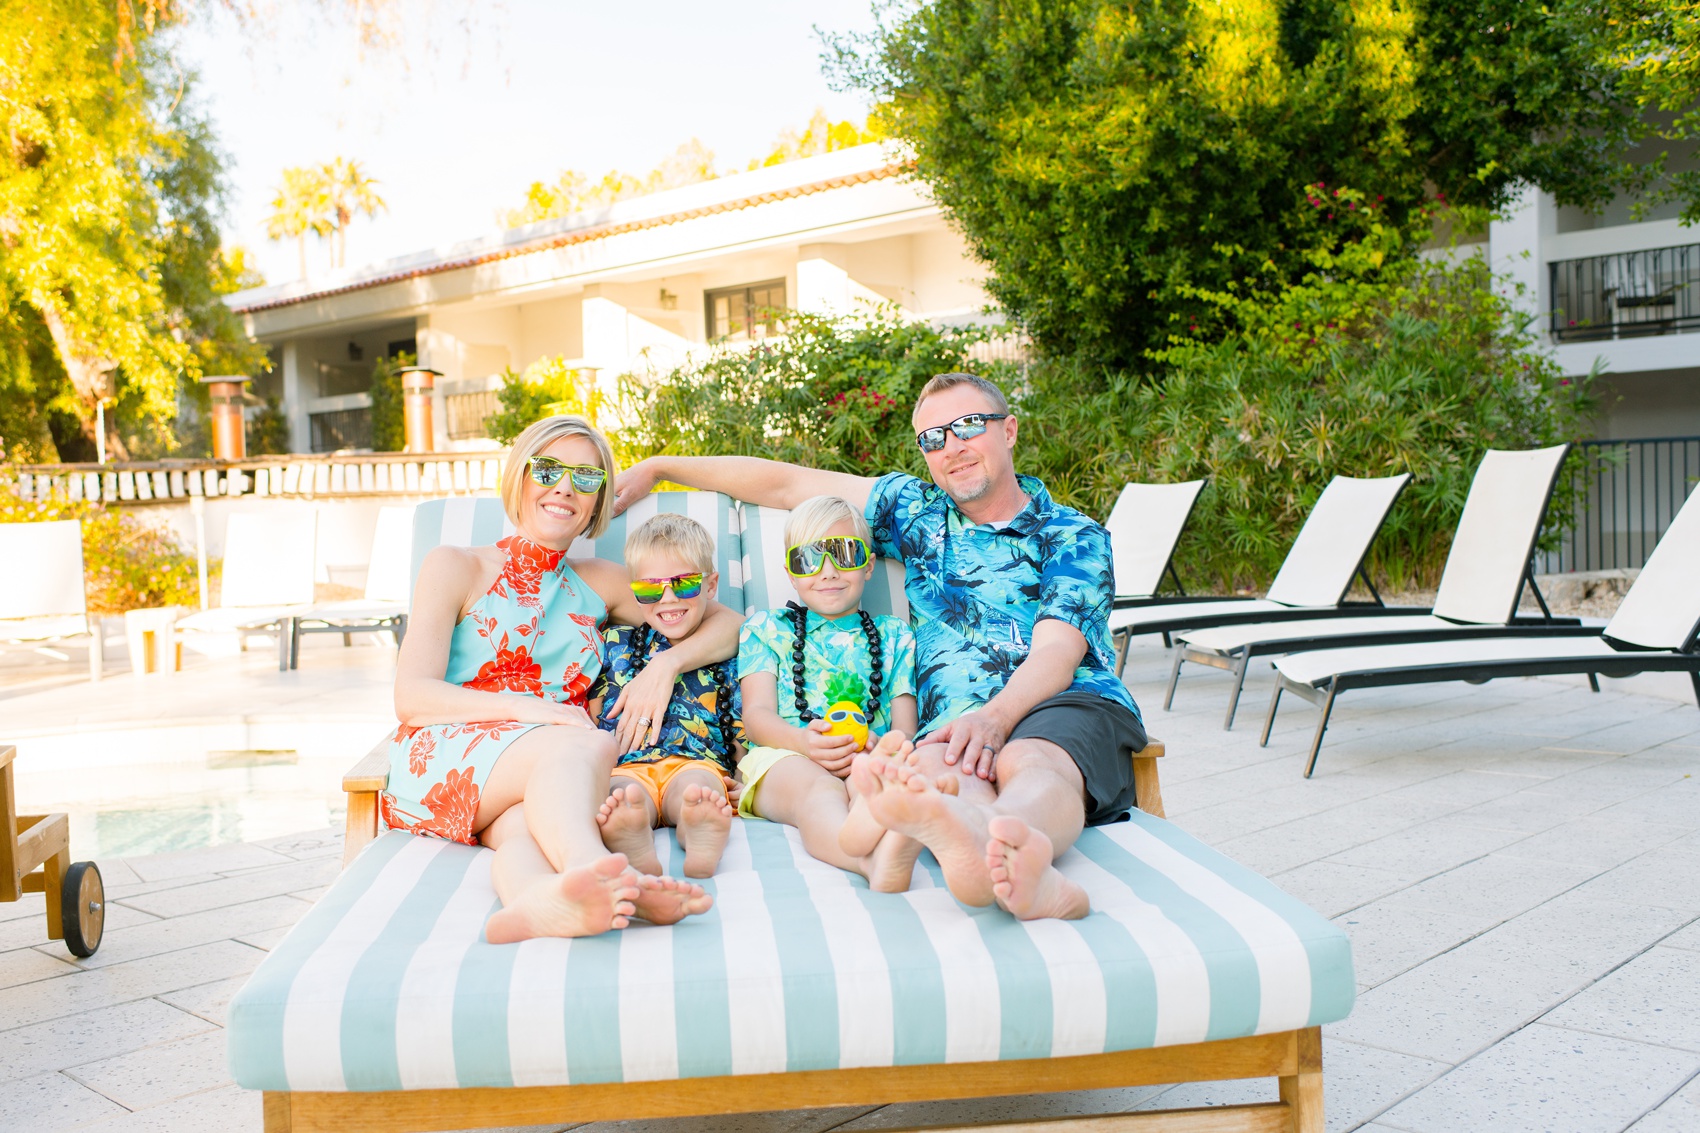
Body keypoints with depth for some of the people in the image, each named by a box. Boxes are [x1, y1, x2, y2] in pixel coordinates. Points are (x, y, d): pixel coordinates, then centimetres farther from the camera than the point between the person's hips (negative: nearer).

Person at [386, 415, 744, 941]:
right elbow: (412, 697, -2)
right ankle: (603, 872, -66)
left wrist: (665, 663, 0)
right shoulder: (455, 567, 10)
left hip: (546, 780, 3)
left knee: (528, 826, -37)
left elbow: (727, 623, 22)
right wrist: (527, 708, -18)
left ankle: (541, 901, -71)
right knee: (591, 743, -35)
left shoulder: (598, 585, 21)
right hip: (444, 756, -3)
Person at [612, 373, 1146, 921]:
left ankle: (1007, 849, -74)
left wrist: (994, 717, -26)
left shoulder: (1076, 537, 12)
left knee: (1032, 761, -39)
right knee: (932, 768, -37)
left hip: (1069, 703, -1)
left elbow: (1057, 650, -5)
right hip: (954, 720, 2)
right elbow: (785, 483, 27)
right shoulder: (916, 510, 25)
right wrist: (656, 467, 29)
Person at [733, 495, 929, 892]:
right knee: (815, 788, -40)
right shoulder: (766, 628, 24)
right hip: (783, 759, -1)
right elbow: (757, 713, 9)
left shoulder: (894, 637, 27)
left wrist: (884, 748, -13)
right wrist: (801, 740, -16)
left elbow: (905, 727, 15)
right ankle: (873, 858, -74)